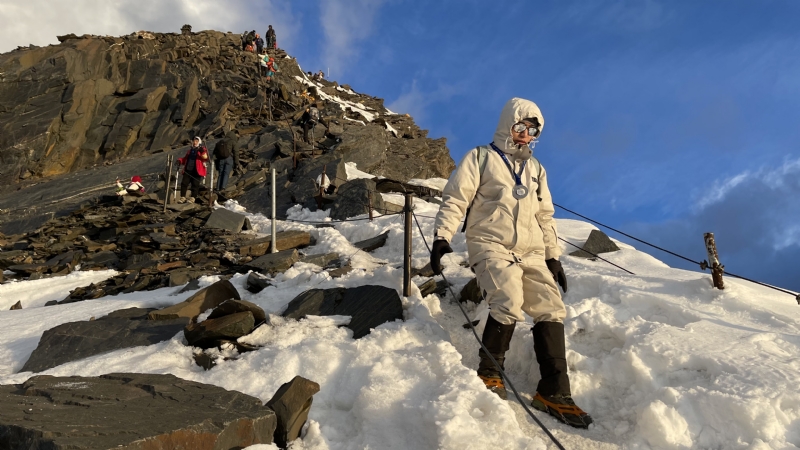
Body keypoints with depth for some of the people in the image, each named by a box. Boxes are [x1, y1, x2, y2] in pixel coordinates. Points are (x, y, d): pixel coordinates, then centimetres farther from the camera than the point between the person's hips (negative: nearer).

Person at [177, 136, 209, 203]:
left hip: (197, 171, -5)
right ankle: (183, 197, 6)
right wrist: (180, 161, 10)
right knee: (184, 183, 0)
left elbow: (206, 158, -12)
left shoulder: (202, 149, 4)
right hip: (188, 170, 6)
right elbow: (185, 159, 29)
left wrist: (203, 152, -30)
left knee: (195, 184, -4)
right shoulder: (190, 150, 22)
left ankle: (192, 198, 2)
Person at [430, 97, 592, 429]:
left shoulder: (535, 169, 24)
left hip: (531, 253, 5)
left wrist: (553, 257, 21)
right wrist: (442, 237, -13)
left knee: (551, 311, -12)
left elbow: (545, 217, 27)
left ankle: (553, 393, -7)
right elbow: (454, 200, 0)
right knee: (509, 302, -28)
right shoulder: (481, 158, 8)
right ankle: (489, 373, -8)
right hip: (491, 246, -5)